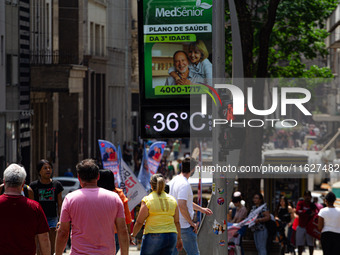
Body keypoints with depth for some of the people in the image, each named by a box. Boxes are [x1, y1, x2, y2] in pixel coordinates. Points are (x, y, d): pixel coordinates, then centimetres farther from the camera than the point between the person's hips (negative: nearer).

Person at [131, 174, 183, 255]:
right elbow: (177, 222, 11)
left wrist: (133, 235, 11)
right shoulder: (172, 200, 7)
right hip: (171, 236, 5)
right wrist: (179, 239, 21)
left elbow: (139, 222, -4)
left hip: (153, 237, -5)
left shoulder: (147, 200, -6)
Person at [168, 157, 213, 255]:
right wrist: (192, 223, -17)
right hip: (185, 225, -9)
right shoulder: (184, 184, -18)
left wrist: (201, 209, 32)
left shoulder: (174, 181, 12)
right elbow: (182, 205, -27)